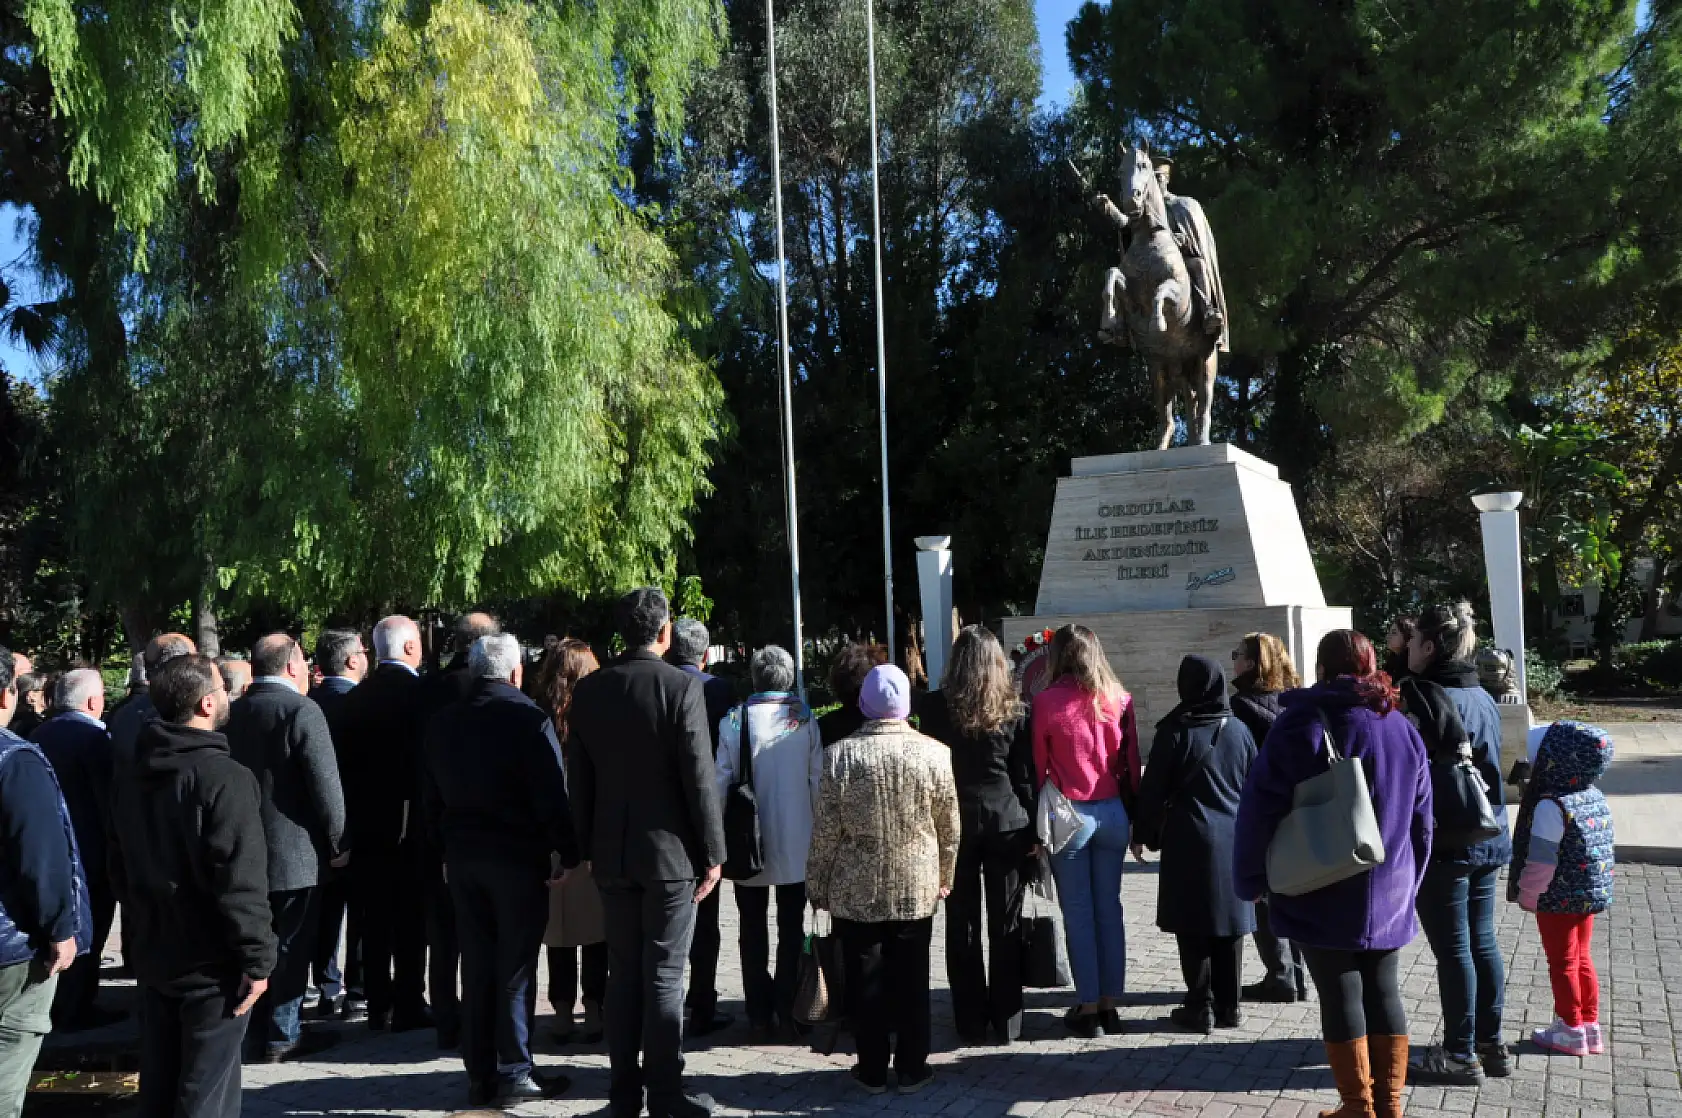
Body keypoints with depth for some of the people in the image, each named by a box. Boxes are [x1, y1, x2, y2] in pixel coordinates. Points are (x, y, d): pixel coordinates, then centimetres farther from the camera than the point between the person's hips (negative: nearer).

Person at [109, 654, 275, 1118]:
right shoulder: (224, 777, -20)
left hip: (151, 954, 8)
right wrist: (257, 958, -16)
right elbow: (240, 881, -23)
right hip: (212, 963, -8)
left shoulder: (130, 775, 8)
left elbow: (121, 867, 16)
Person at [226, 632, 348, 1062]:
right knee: (291, 947, 3)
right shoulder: (301, 709, -15)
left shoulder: (233, 712, 4)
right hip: (296, 851, -6)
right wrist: (337, 843, -6)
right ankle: (282, 1037, 9)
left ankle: (260, 1034, 22)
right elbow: (325, 783, -18)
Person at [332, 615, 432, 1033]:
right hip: (412, 823, -5)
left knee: (375, 920, 11)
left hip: (367, 824, 5)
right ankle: (408, 1006, 6)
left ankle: (378, 1007, 16)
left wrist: (353, 815, 13)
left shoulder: (354, 698, 3)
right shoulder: (420, 692, -12)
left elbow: (344, 760, 5)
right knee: (412, 919, 3)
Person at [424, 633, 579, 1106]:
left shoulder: (443, 722, 7)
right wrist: (569, 852, -9)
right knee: (515, 966, 1)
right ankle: (513, 1072, 5)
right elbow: (552, 795, -15)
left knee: (476, 965, 10)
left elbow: (431, 794, 12)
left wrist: (446, 850, 18)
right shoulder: (528, 719, -12)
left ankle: (480, 1074, 16)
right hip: (518, 855, -5)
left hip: (463, 855, 6)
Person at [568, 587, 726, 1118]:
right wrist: (713, 852, -6)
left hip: (611, 853, 4)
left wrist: (587, 846, 13)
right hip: (669, 850, -4)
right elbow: (699, 778, -13)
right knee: (664, 976, 1)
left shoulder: (588, 689, 1)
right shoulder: (682, 686, -12)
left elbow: (578, 776, 5)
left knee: (622, 973, 11)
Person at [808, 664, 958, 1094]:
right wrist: (944, 877, 15)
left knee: (866, 982, 9)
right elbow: (949, 828, 1)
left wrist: (817, 885, 5)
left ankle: (872, 1070, 18)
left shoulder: (840, 754, -11)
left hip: (856, 890, -1)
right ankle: (911, 1069, 19)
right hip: (917, 888, 1)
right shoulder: (935, 753, -7)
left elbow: (826, 831, -7)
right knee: (911, 981, 11)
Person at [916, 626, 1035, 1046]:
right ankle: (1007, 1020, 12)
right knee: (1006, 924, 8)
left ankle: (971, 1023, 10)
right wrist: (1031, 830, 6)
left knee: (962, 925, 7)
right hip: (1007, 821, 1)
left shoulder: (936, 706, -5)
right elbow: (1025, 776, 1)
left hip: (955, 821, -1)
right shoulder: (1015, 709, -1)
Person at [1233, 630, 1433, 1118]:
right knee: (1384, 992, 13)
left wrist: (1251, 880, -3)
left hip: (1322, 896, -5)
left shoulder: (1301, 724, -10)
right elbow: (1421, 818, 12)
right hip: (1389, 895, 5)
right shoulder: (1402, 727, 6)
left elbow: (1261, 807, -13)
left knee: (1340, 997, 4)